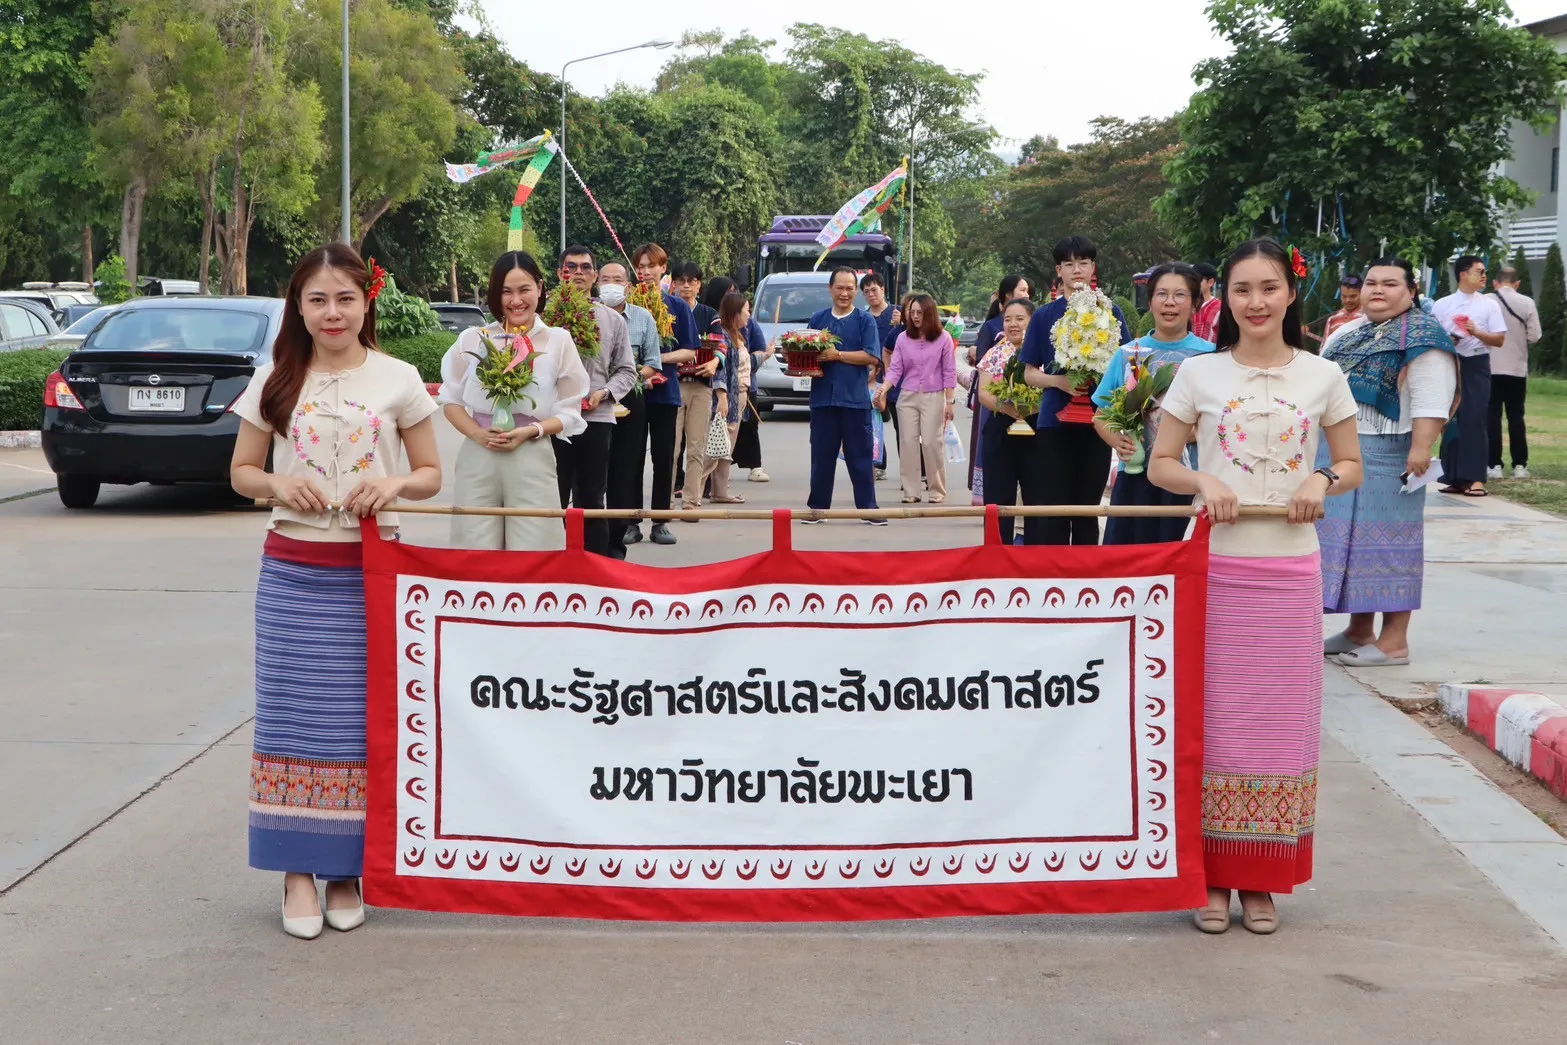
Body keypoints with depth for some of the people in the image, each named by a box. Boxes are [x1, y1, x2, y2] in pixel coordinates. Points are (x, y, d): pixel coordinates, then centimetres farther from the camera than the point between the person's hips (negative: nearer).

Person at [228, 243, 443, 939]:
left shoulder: (397, 380, 3)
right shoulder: (275, 382, 5)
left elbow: (431, 473, 8)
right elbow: (241, 471, 11)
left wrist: (394, 485, -13)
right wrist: (277, 485, -10)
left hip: (369, 571, -1)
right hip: (292, 570, 1)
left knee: (360, 719, 3)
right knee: (292, 715, 1)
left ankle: (347, 870, 16)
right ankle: (297, 872, 11)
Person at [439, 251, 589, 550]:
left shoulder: (558, 341, 3)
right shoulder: (473, 339, 6)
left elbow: (570, 412, 5)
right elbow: (450, 399, 11)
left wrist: (531, 431, -12)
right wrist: (477, 433, -8)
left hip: (532, 460, -1)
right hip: (478, 460, 1)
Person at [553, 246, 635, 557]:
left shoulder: (613, 320, 9)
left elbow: (626, 370, 10)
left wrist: (603, 393, -5)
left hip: (596, 418, 2)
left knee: (591, 500, 9)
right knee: (553, 498, 4)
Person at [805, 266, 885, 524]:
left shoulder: (865, 320, 3)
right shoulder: (818, 319, 12)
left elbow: (872, 357, -7)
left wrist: (838, 355, -13)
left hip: (855, 398, -2)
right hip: (822, 397, 2)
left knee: (860, 456, 1)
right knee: (821, 455, 6)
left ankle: (868, 508, 6)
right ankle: (818, 506, 14)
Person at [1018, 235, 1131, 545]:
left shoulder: (1110, 313, 5)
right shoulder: (1044, 317, 5)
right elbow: (1030, 373, 6)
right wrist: (1059, 381, -13)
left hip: (1097, 423, 1)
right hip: (1055, 423, 0)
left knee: (1087, 508, 8)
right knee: (1052, 509, -4)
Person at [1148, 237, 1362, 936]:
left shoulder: (1322, 376, 6)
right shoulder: (1200, 373, 3)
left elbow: (1352, 465, 12)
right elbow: (1160, 463, 6)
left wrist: (1323, 480, -10)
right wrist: (1203, 482, -14)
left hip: (1291, 571, 1)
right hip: (1215, 566, -1)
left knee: (1281, 722, 4)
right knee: (1216, 720, 1)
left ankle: (1263, 879, 15)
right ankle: (1212, 873, 11)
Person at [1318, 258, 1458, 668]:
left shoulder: (1421, 336, -10)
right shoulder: (1348, 332, 16)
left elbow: (1430, 400, -18)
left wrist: (1421, 449, -26)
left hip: (1384, 455, -8)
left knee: (1386, 540, -5)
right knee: (1347, 538, 12)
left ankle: (1394, 641, -1)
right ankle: (1359, 630, 22)